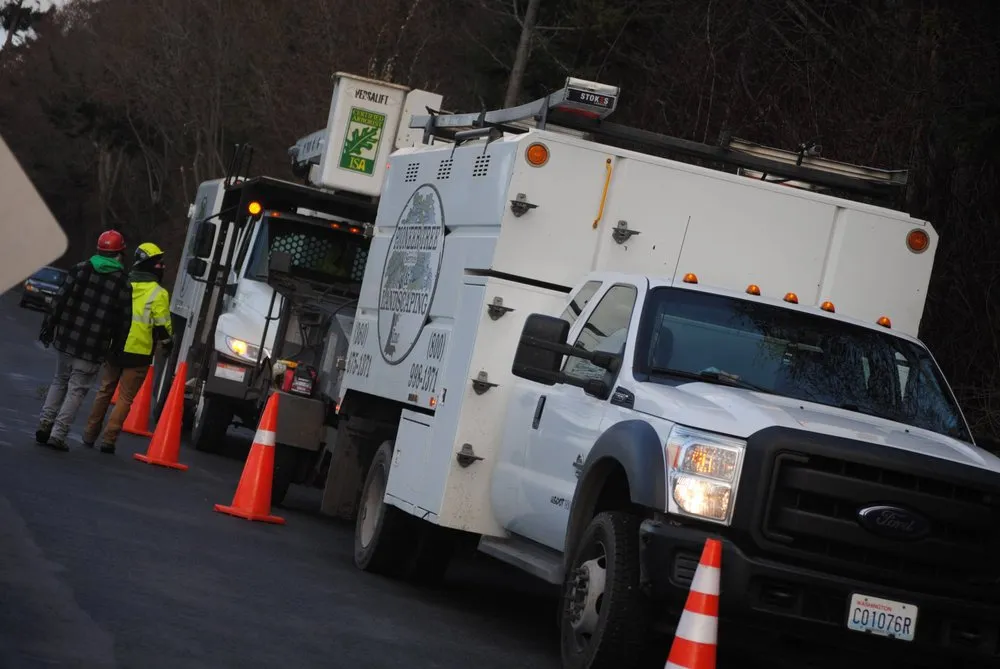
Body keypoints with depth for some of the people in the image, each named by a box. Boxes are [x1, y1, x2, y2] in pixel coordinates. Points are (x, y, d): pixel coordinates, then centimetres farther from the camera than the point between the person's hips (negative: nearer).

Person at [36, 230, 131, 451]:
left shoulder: (80, 270, 2)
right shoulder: (124, 283, -5)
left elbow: (60, 300, 0)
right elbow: (122, 319, -6)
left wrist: (48, 327, 7)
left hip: (67, 339, 3)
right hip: (94, 349, -3)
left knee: (59, 381, 20)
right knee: (77, 390, 2)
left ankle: (45, 423, 10)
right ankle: (58, 434, -4)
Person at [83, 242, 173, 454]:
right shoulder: (158, 294, -9)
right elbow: (162, 326, -9)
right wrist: (168, 344, 9)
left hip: (115, 349, 4)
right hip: (139, 354, -4)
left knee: (104, 391, 16)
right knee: (125, 397, 2)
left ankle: (90, 435, 20)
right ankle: (109, 439, -2)